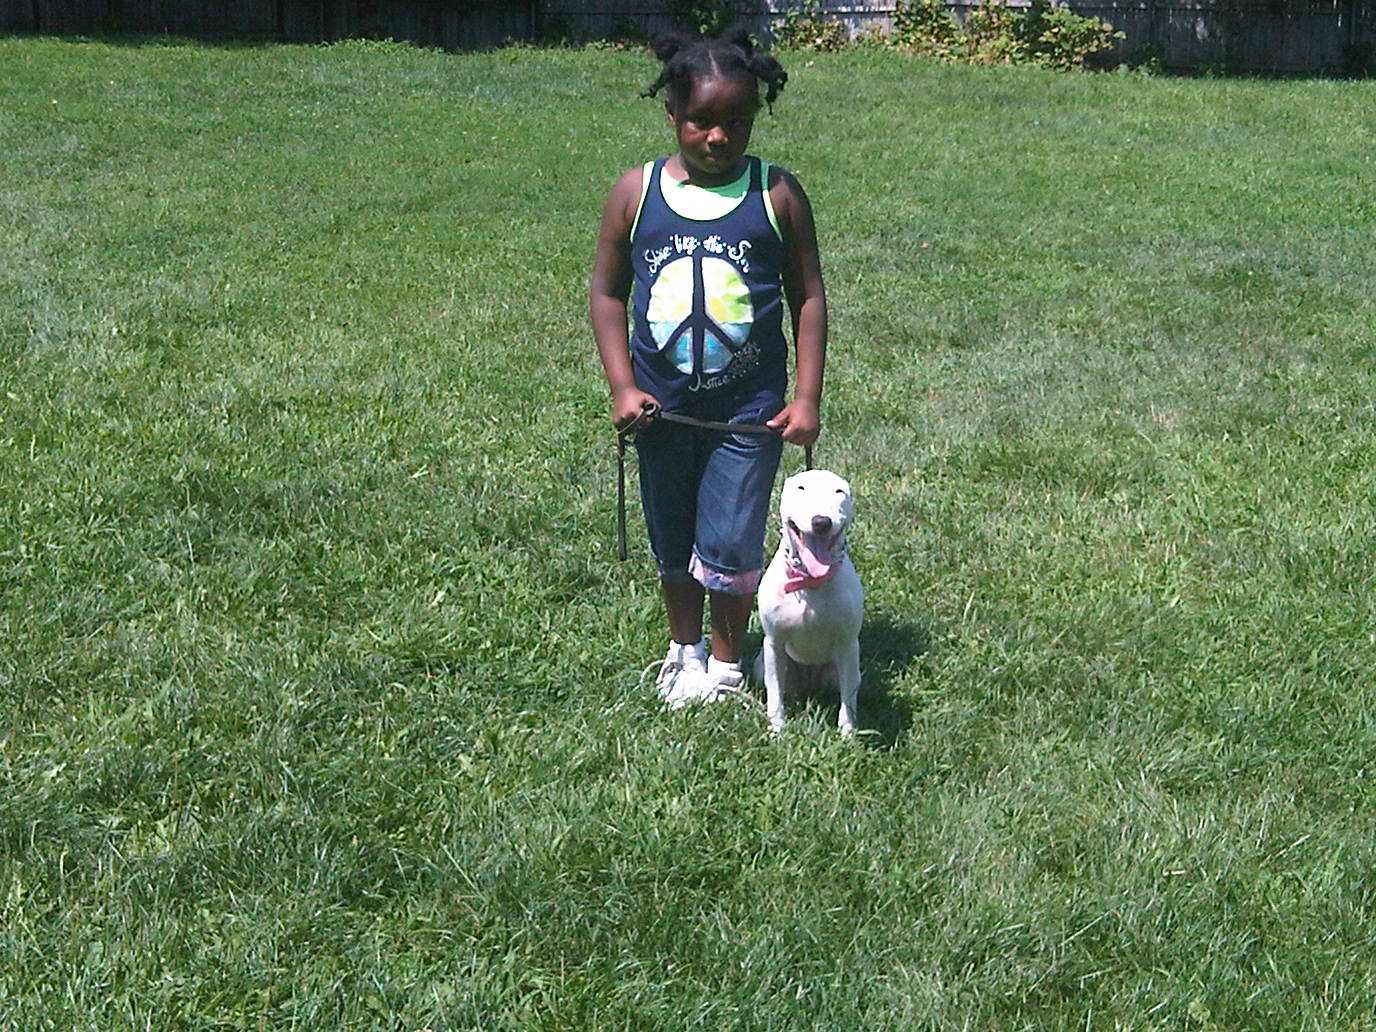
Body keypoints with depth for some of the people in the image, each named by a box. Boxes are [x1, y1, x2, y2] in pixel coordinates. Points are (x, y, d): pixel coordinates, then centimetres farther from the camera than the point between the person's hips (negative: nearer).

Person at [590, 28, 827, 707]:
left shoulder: (776, 196, -6)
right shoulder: (636, 193, -4)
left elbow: (808, 298, -1)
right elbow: (608, 292, 3)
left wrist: (807, 398, -4)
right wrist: (622, 387, -4)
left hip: (749, 409, -2)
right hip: (661, 410, 2)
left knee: (728, 548, -1)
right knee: (673, 544, 17)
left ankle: (726, 662, 23)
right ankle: (684, 648, 40)